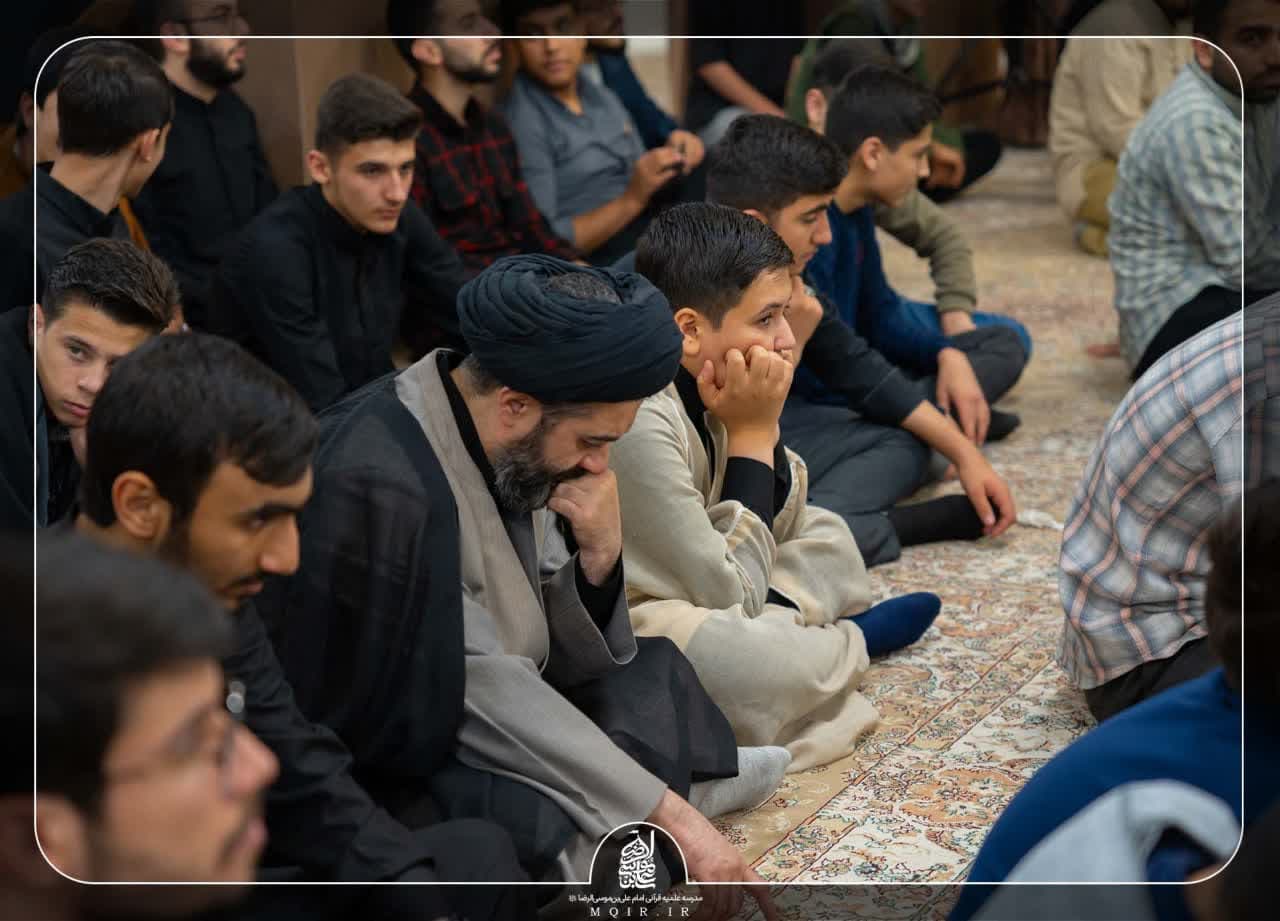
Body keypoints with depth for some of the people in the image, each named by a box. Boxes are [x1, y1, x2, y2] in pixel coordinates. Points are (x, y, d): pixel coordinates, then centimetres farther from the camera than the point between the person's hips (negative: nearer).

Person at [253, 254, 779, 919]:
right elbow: (478, 690, -27)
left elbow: (577, 660, 3)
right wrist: (669, 814, -25)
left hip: (478, 734, 9)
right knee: (545, 828, -31)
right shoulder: (377, 483, -28)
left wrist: (599, 555, -17)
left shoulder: (516, 452, -3)